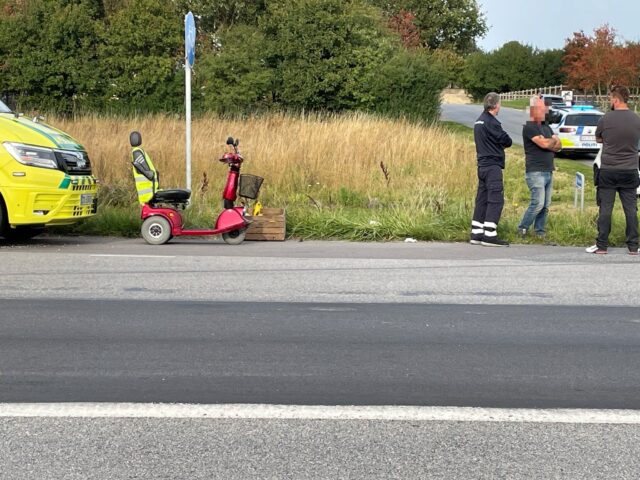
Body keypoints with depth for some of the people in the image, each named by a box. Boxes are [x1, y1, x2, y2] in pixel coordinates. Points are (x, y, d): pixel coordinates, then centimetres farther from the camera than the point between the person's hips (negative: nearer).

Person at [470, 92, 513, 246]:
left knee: (482, 199, 11)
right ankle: (489, 235, -13)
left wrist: (499, 144, 3)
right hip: (492, 166, -10)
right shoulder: (491, 122, -15)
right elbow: (507, 141, -11)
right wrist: (505, 143, 11)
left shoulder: (479, 121, 15)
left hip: (482, 165, 10)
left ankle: (476, 234, 13)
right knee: (496, 200, -9)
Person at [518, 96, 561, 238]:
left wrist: (548, 144, -9)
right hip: (535, 172, -8)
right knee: (538, 203, -15)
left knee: (546, 205, 5)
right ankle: (522, 228, -3)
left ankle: (540, 231, 11)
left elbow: (558, 146, 12)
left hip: (548, 172, 8)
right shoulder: (529, 127, -8)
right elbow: (544, 143, -18)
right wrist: (554, 140, 3)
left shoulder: (546, 128, 19)